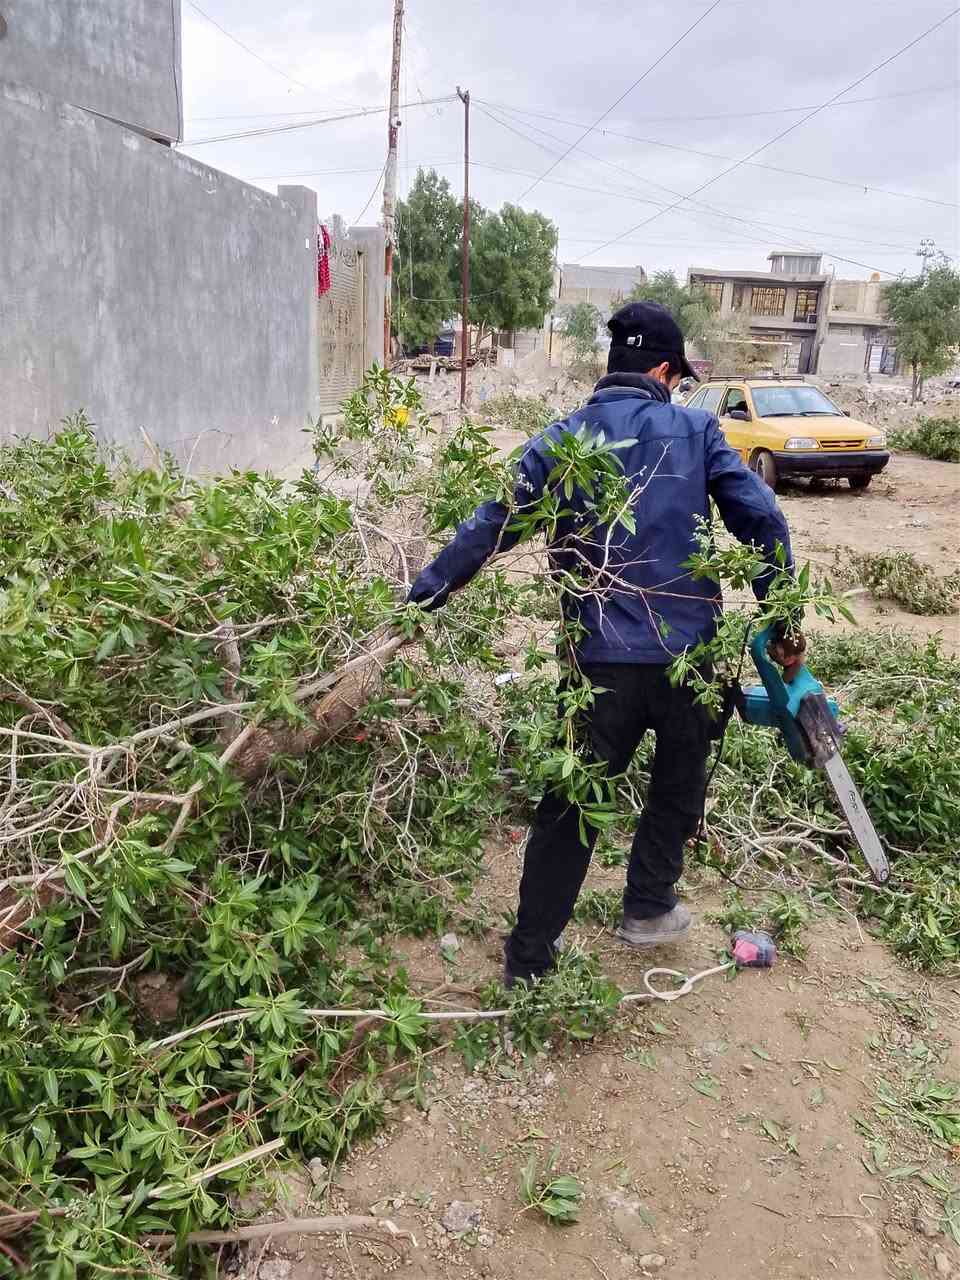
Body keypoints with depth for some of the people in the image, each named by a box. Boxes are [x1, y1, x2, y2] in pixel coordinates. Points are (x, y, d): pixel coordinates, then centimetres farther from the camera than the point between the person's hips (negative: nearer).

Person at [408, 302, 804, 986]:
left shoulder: (561, 441, 2)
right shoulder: (697, 430, 0)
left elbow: (488, 530, -1)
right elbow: (762, 520, -6)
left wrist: (419, 599, 5)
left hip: (603, 659, 0)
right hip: (692, 650, 0)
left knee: (569, 808, 11)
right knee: (678, 788, 25)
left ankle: (529, 961, 17)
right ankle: (649, 907, 38)